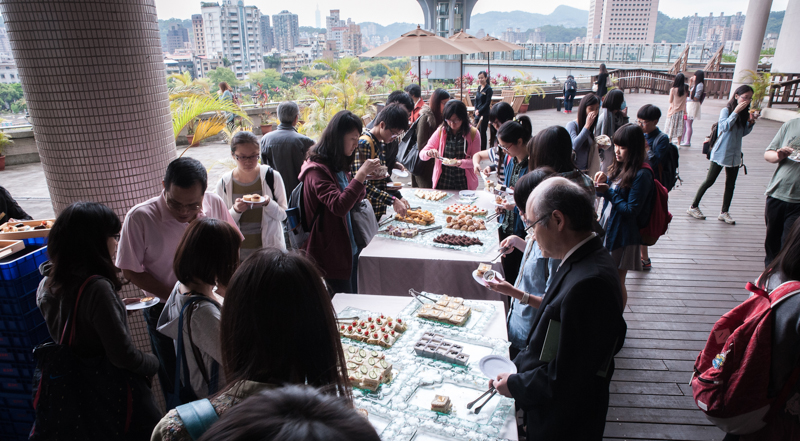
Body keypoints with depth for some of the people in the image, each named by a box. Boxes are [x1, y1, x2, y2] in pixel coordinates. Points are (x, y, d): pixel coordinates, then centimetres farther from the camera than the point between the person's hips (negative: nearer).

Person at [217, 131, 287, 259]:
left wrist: (268, 203, -22)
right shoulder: (224, 184, -4)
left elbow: (283, 215, -3)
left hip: (270, 247, 0)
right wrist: (235, 210, -20)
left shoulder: (272, 176, -6)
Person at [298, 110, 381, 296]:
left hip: (349, 248, 9)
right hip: (332, 251, -9)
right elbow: (339, 206, -29)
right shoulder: (316, 170, -18)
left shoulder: (339, 166, 9)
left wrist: (365, 175, -2)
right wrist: (361, 173, -29)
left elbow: (355, 200, 15)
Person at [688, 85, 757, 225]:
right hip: (721, 153, -6)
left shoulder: (744, 113, 8)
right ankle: (693, 207, 10)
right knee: (709, 181, -1)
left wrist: (751, 123, -1)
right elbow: (725, 126, -24)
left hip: (735, 154, 7)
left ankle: (724, 212, 14)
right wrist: (735, 112, -25)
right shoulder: (726, 110, -9)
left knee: (730, 184, 7)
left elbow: (743, 133, 15)